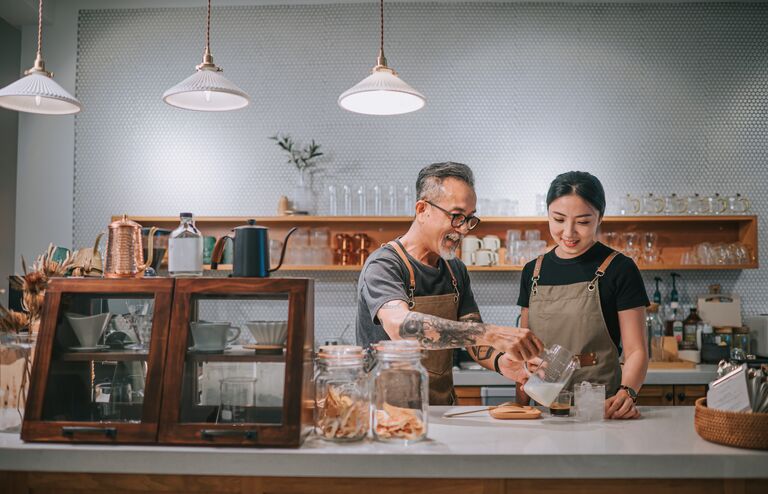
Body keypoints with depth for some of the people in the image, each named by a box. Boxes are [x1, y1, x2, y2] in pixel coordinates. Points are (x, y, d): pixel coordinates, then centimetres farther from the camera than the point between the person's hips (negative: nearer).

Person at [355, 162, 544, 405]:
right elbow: (400, 326, -31)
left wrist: (501, 362, -12)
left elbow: (475, 339, 11)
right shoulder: (383, 266, -12)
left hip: (443, 409, 6)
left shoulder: (457, 270, 13)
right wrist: (491, 333, -36)